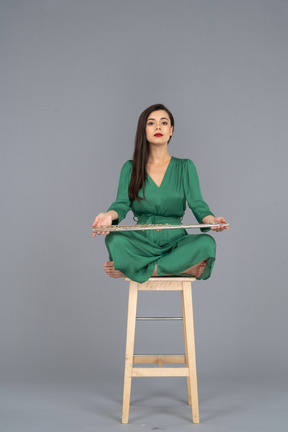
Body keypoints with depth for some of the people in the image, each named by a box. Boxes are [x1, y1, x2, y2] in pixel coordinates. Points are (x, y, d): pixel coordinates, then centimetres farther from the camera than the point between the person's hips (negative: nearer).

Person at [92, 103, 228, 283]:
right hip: (142, 240, -1)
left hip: (175, 240, 2)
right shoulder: (131, 168, 11)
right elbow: (122, 204, 0)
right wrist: (109, 215, -24)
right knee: (115, 239, -32)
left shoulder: (185, 167, 10)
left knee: (206, 243, -31)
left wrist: (212, 220, -23)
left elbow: (197, 205, 0)